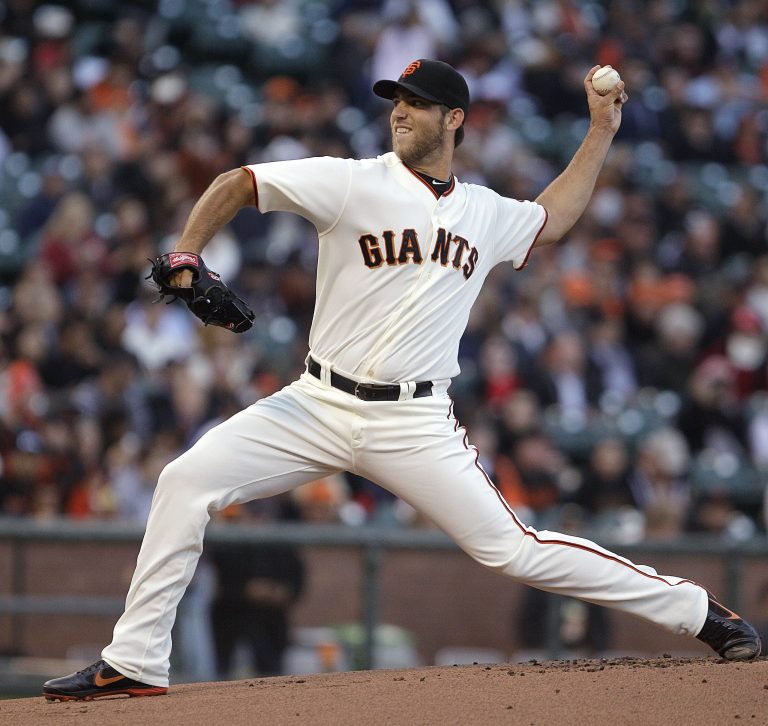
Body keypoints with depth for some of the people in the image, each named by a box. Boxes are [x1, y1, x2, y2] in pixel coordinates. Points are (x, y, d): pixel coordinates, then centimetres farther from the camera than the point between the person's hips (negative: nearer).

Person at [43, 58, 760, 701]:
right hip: (319, 406, 0)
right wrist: (186, 253, -19)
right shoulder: (352, 183, -3)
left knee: (513, 550, -6)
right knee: (185, 481, -16)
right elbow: (237, 184, -4)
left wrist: (601, 132, 26)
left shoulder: (485, 214, 9)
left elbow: (549, 219, 31)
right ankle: (135, 663, -8)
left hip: (415, 424, 0)